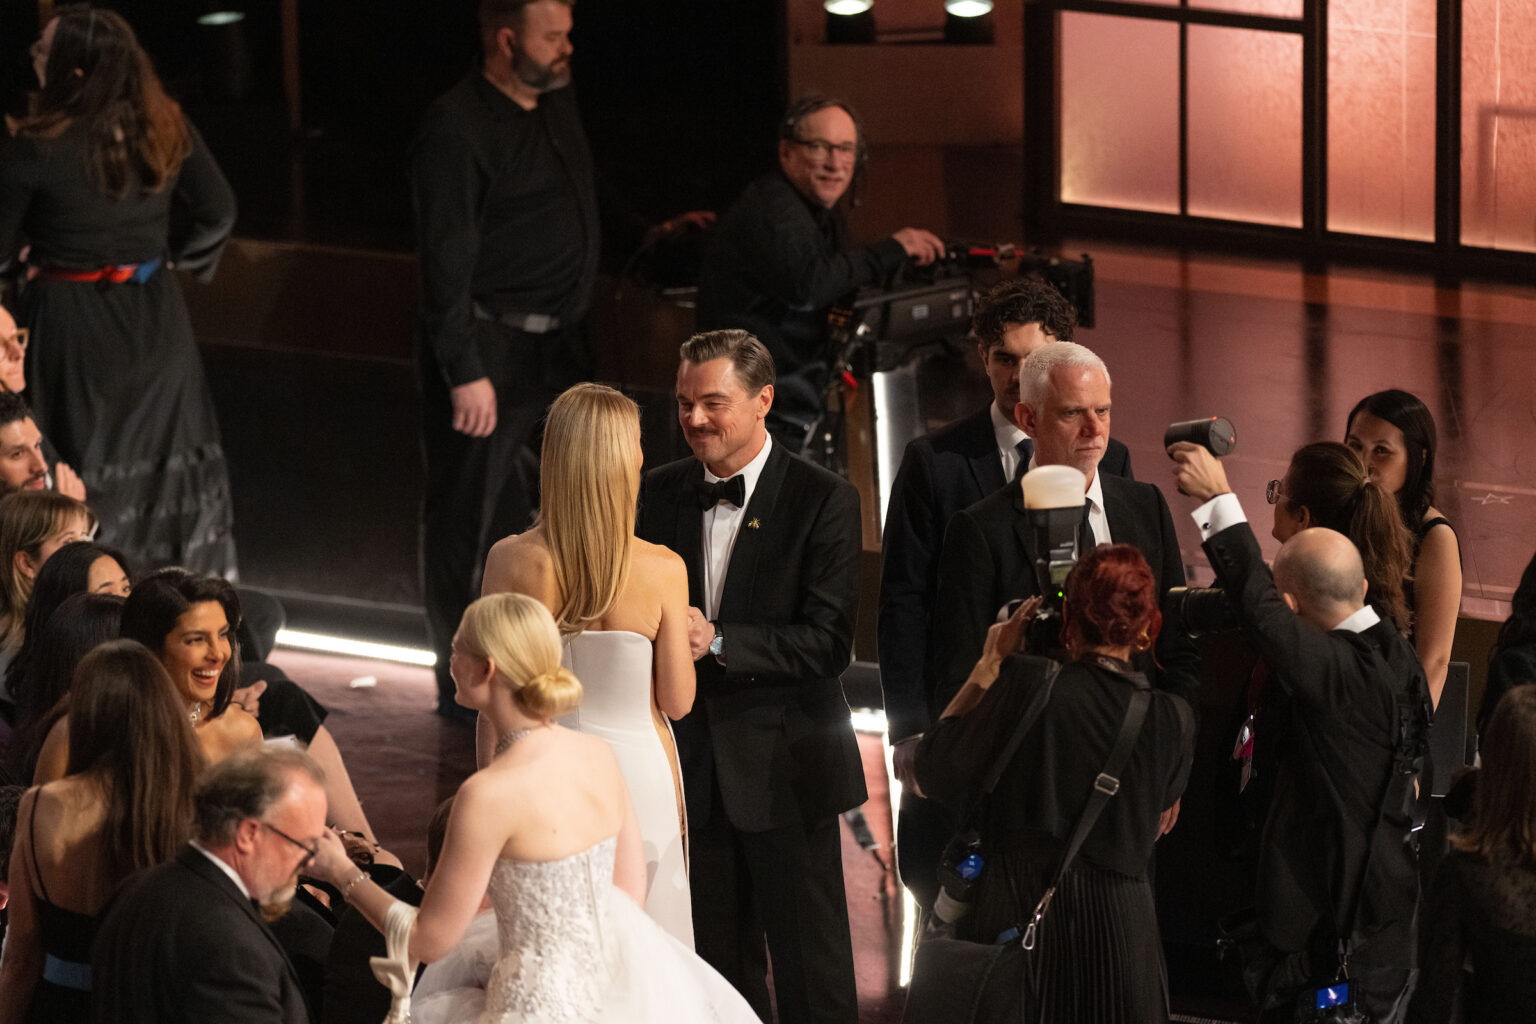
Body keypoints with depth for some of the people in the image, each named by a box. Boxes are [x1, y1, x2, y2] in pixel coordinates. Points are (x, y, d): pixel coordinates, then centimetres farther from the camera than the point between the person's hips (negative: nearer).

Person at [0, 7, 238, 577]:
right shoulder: (165, 129, -5)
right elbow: (217, 211, 2)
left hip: (72, 322, -4)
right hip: (154, 315, 4)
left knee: (78, 469, 5)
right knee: (166, 455, 15)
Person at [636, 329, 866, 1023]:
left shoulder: (824, 500, -9)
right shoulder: (659, 495, 6)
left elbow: (828, 643, -16)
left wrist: (718, 641, -27)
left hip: (785, 768, -5)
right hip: (692, 761, 5)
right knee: (717, 966, 13)